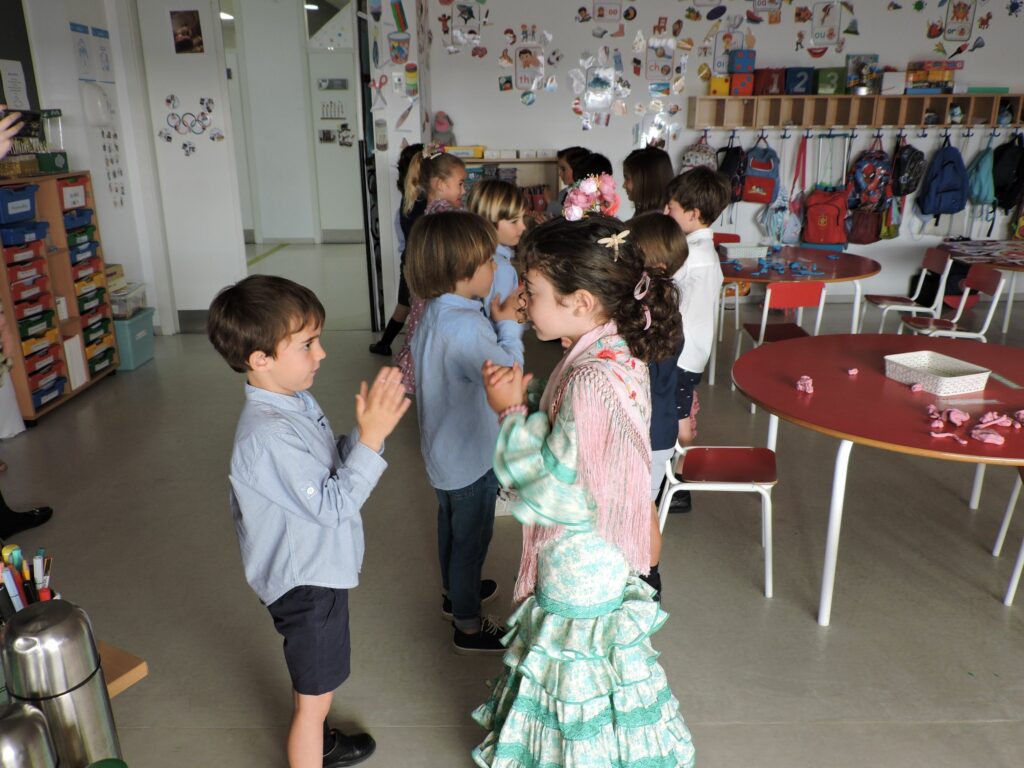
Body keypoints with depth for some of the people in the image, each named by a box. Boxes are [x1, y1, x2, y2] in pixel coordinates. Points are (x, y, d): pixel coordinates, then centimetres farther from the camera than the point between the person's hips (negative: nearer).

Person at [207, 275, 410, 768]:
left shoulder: (296, 400, -3)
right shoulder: (268, 436, -32)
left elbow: (329, 466, 4)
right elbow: (331, 506, -29)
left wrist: (366, 430, -12)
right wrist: (371, 438, -31)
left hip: (320, 570, 9)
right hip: (305, 584, -9)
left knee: (315, 687, 32)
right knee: (315, 696, 11)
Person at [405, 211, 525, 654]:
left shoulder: (435, 314, -2)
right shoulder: (466, 326, -33)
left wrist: (500, 324, -4)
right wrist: (508, 325, -14)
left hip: (445, 451, 9)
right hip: (470, 458, -9)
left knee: (452, 526, 28)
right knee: (471, 539, 10)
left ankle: (454, 592, 51)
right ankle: (468, 626, 29)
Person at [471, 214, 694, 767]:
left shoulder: (590, 380, -31)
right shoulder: (617, 353, -1)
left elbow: (553, 483, -27)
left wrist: (511, 411, -19)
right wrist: (523, 400, -8)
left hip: (580, 559, -9)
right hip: (595, 552, 9)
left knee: (581, 668, 14)